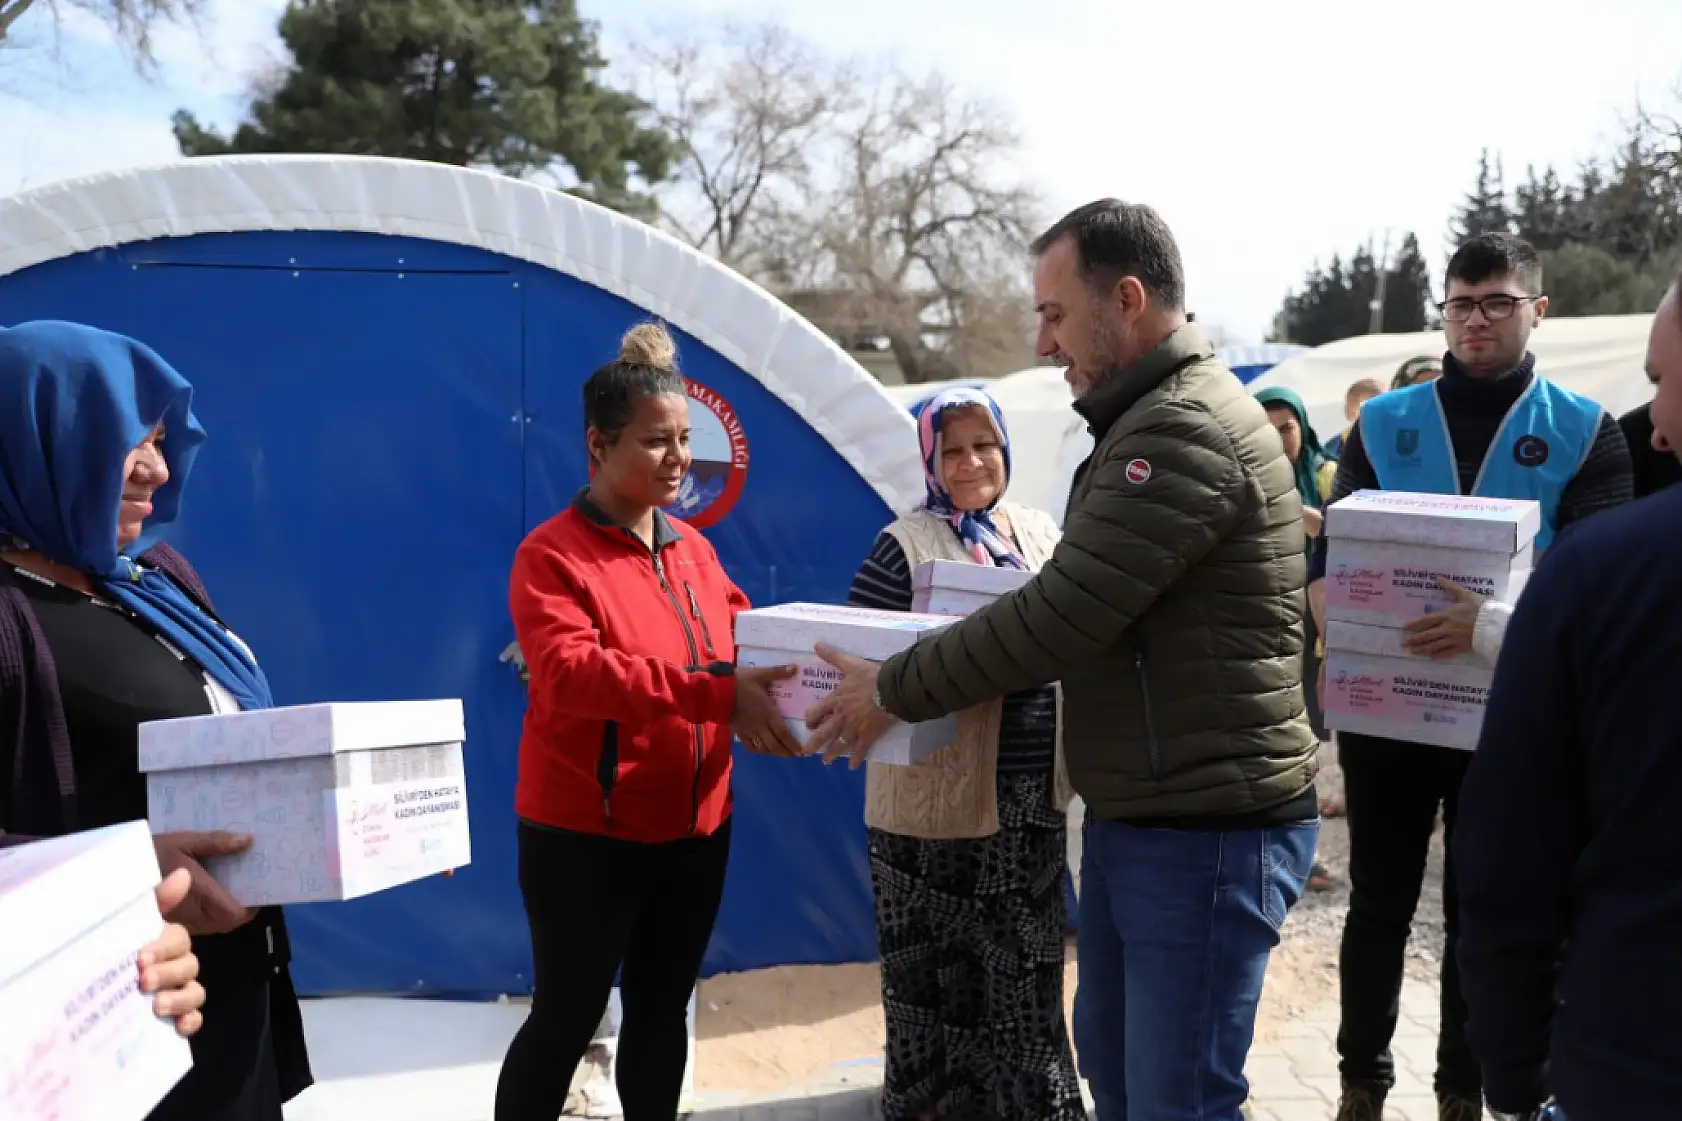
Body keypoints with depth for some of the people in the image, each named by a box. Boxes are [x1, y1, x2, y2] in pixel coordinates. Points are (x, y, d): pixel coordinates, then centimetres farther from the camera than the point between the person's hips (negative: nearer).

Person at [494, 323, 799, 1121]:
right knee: (566, 1020, 6)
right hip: (585, 836, -6)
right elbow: (568, 672, -28)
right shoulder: (552, 555, -14)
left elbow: (740, 640, 11)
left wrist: (790, 673, -13)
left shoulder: (692, 547, 7)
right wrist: (716, 695, -36)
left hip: (694, 828, 6)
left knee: (663, 1007, 18)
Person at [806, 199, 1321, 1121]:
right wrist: (919, 672, 9)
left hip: (1208, 831, -10)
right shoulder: (1153, 420, 14)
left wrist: (893, 692, -12)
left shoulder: (1185, 430, -20)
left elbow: (1059, 614, -23)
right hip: (1133, 816, 10)